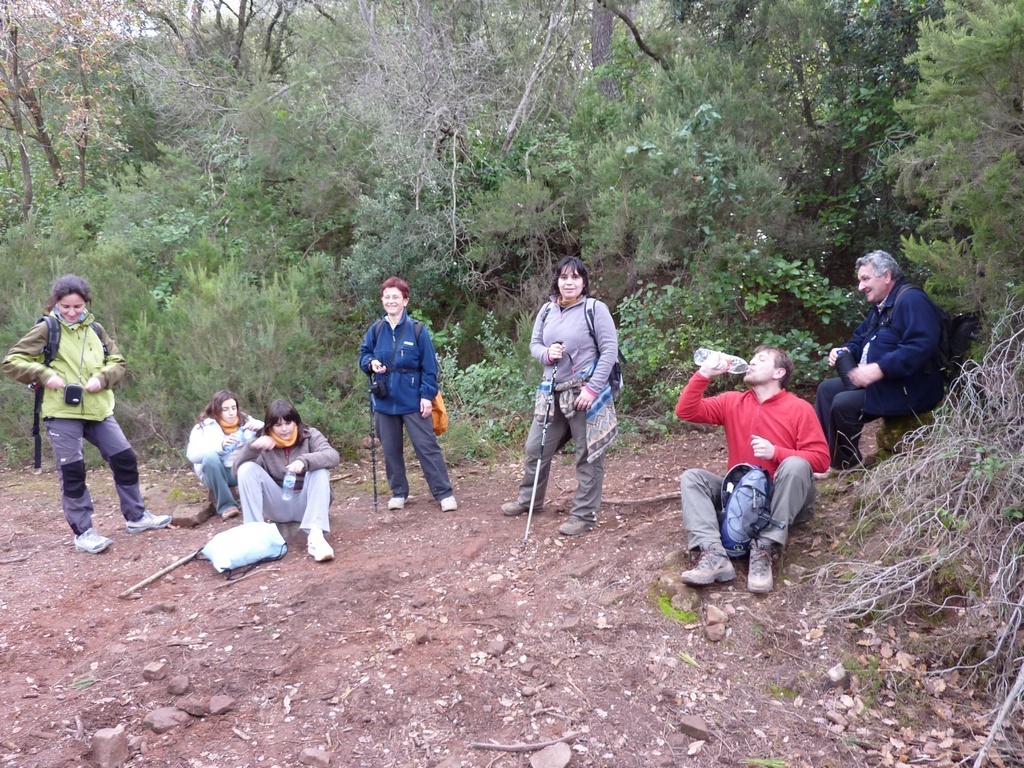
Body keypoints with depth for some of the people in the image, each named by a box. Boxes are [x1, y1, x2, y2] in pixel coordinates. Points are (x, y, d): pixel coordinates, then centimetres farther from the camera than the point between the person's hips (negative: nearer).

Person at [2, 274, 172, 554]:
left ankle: (136, 517, 21)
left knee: (125, 459, 6)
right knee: (72, 471, 1)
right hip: (62, 413, -5)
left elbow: (118, 362, 13)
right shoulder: (46, 329, -4)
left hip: (97, 409, 5)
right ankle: (83, 532, 10)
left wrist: (102, 378, -7)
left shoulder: (95, 329, 9)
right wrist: (44, 375, -17)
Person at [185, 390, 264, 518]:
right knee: (210, 456, -34)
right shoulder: (204, 426, -2)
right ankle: (226, 505, -27)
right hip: (215, 473, -2)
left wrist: (260, 427, -25)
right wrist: (220, 445, -29)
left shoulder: (245, 420, 6)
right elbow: (192, 455, -16)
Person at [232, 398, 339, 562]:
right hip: (278, 507, 1)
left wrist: (304, 461, -42)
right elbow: (237, 467, -15)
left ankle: (315, 536, -43)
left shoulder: (310, 435, -5)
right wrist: (252, 447, -34)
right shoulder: (263, 442, -2)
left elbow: (333, 456, -24)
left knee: (319, 470, -29)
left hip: (306, 504, -1)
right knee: (247, 469, -17)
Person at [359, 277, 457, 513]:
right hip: (384, 401, 4)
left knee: (427, 446, -2)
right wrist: (371, 363, -10)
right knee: (390, 449, 11)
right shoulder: (375, 330, 3)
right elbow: (363, 354, 13)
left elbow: (429, 366, -5)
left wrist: (427, 395, -11)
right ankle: (398, 493, 26)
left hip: (413, 401, -4)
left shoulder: (417, 329, -6)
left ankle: (444, 493, 5)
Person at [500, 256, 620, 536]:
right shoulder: (547, 310, 9)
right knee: (536, 447, 15)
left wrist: (592, 388, -17)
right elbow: (534, 343, 15)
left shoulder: (595, 308, -8)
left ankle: (584, 515, 14)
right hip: (553, 392, 6)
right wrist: (547, 353, -10)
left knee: (588, 455, 2)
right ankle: (529, 500, 35)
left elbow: (610, 350, -11)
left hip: (585, 393, -6)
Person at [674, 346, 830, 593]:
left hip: (783, 500, -3)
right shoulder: (732, 402, 7)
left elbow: (821, 458, -8)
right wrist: (704, 374, -12)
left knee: (796, 464, -32)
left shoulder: (799, 408, -3)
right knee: (691, 477, -16)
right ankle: (715, 554, -36)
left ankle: (765, 550, -33)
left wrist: (775, 452, -22)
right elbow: (686, 412, -2)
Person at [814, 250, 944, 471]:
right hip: (876, 381, 11)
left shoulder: (911, 300, -17)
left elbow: (921, 346, -30)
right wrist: (845, 351, 3)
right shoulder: (880, 306, 17)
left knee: (843, 404, -26)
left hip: (908, 390, -11)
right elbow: (860, 339, 27)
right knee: (826, 388, 8)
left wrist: (879, 369, -33)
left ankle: (845, 465, -6)